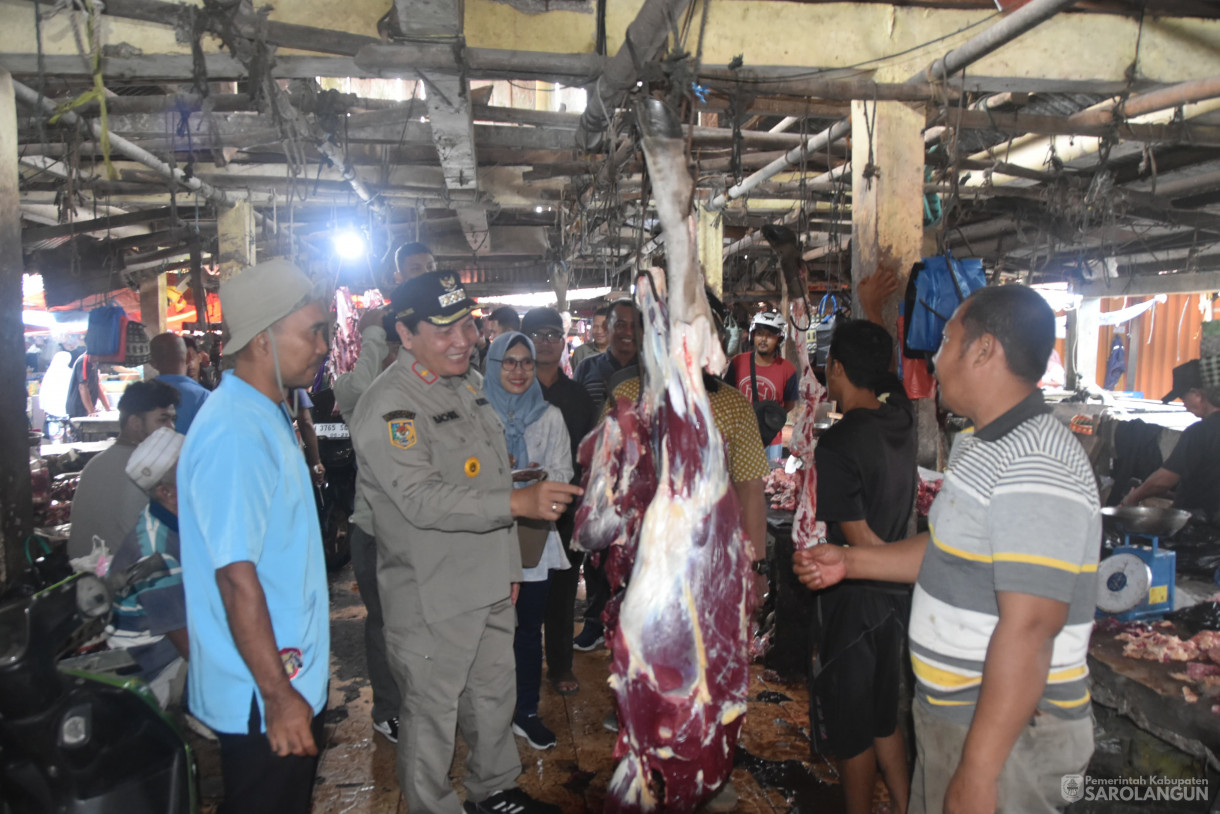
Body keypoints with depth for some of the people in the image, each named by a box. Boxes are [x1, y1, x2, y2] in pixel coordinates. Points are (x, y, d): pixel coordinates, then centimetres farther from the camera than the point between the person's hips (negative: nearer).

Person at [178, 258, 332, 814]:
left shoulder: (266, 417, 8)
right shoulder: (235, 434, -25)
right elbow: (237, 577, -26)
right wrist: (277, 695, -21)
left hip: (293, 677, 9)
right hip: (263, 698, -9)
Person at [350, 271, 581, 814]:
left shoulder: (471, 383, 9)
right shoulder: (387, 407, -19)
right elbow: (423, 499, -29)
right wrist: (518, 502, -35)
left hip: (490, 585, 8)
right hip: (431, 600, -8)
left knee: (495, 697, 23)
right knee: (432, 714, 8)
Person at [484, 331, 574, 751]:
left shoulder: (550, 417, 5)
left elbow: (563, 472, 0)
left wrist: (540, 476, -21)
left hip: (534, 535, 2)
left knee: (529, 628, 9)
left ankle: (526, 712, 24)